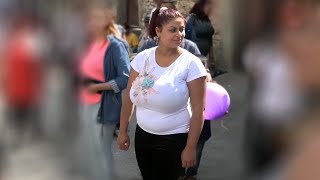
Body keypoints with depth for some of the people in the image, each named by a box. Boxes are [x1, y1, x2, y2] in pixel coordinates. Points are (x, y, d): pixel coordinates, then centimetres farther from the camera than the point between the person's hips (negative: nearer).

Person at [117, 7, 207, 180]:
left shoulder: (191, 63, -14)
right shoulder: (142, 57, -3)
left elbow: (198, 109, -13)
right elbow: (129, 96, 6)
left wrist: (190, 147, -13)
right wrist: (123, 131, 8)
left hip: (173, 140, -4)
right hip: (142, 135, 4)